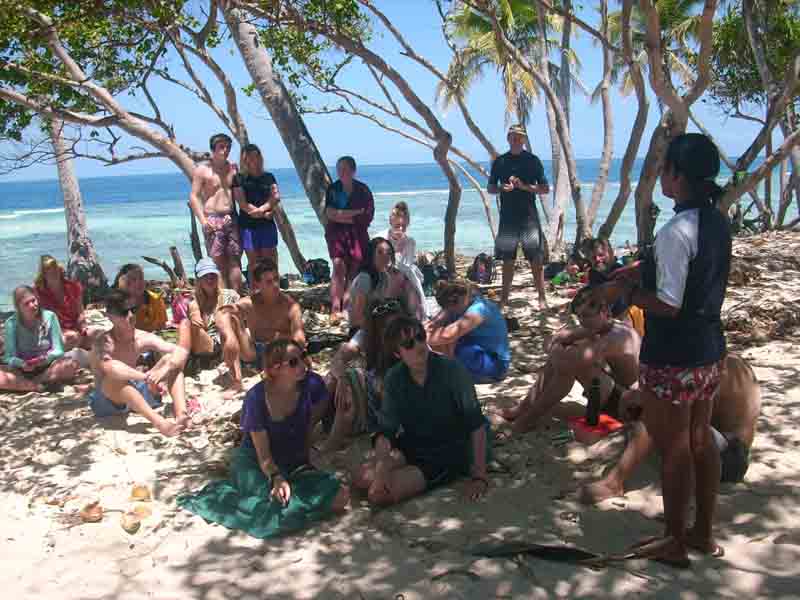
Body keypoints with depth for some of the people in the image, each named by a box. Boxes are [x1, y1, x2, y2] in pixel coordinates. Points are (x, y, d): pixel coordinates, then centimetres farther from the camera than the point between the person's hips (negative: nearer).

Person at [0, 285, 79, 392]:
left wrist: (47, 357, -28)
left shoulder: (49, 317, -6)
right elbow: (9, 357, -9)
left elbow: (58, 350, -6)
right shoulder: (11, 323, -6)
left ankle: (23, 383, -23)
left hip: (47, 366, 1)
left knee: (71, 365, -31)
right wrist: (21, 364, -31)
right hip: (22, 369, 0)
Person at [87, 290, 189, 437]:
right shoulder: (103, 342, -20)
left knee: (172, 359, -9)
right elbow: (109, 367, -43)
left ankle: (181, 414, -31)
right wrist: (147, 377, -48)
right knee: (115, 376, -38)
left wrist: (164, 371, -34)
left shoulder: (143, 338, -5)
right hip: (107, 400, -5)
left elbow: (181, 352, -13)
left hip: (136, 392, 5)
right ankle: (159, 422, -50)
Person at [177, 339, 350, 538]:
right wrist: (276, 478, -37)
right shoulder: (256, 398, -19)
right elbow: (263, 454, -19)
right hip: (254, 464, -3)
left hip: (295, 463, 4)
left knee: (340, 496, -21)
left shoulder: (312, 384, -13)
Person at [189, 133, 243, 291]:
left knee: (235, 260, 2)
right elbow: (193, 196, -4)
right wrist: (203, 220, -14)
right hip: (213, 220, -4)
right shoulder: (202, 169, 1)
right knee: (217, 261, -5)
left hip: (232, 219, 4)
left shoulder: (233, 168, 13)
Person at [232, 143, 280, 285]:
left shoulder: (269, 177, 14)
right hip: (248, 225, -2)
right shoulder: (239, 178, 4)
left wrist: (262, 208, -14)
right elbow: (242, 203, -6)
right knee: (253, 262, 0)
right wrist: (265, 213, -9)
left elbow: (276, 196, 2)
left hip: (267, 224, 2)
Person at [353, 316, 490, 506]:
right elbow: (386, 430, -7)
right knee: (362, 478, -19)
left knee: (379, 495, -21)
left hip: (448, 455, -5)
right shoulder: (394, 379, -5)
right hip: (411, 448, 5)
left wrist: (479, 476, -20)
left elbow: (476, 423, -17)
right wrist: (381, 467, -26)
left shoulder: (452, 371, -19)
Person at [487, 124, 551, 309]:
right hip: (507, 216, 2)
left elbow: (545, 189, 2)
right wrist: (502, 188, -8)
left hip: (529, 215, -2)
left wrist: (525, 186, -13)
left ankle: (542, 299, 1)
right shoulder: (500, 161, 8)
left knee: (535, 259, -5)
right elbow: (490, 188, 13)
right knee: (507, 259, 6)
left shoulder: (532, 160, 3)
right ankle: (504, 298, 15)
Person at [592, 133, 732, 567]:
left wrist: (623, 292, -9)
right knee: (701, 440, 19)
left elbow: (669, 304, -23)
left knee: (673, 448, 6)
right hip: (709, 350, 9)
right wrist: (644, 274, 11)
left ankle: (675, 543, 21)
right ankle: (704, 532, 33)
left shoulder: (676, 232, -22)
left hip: (673, 358, -9)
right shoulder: (717, 223, 5)